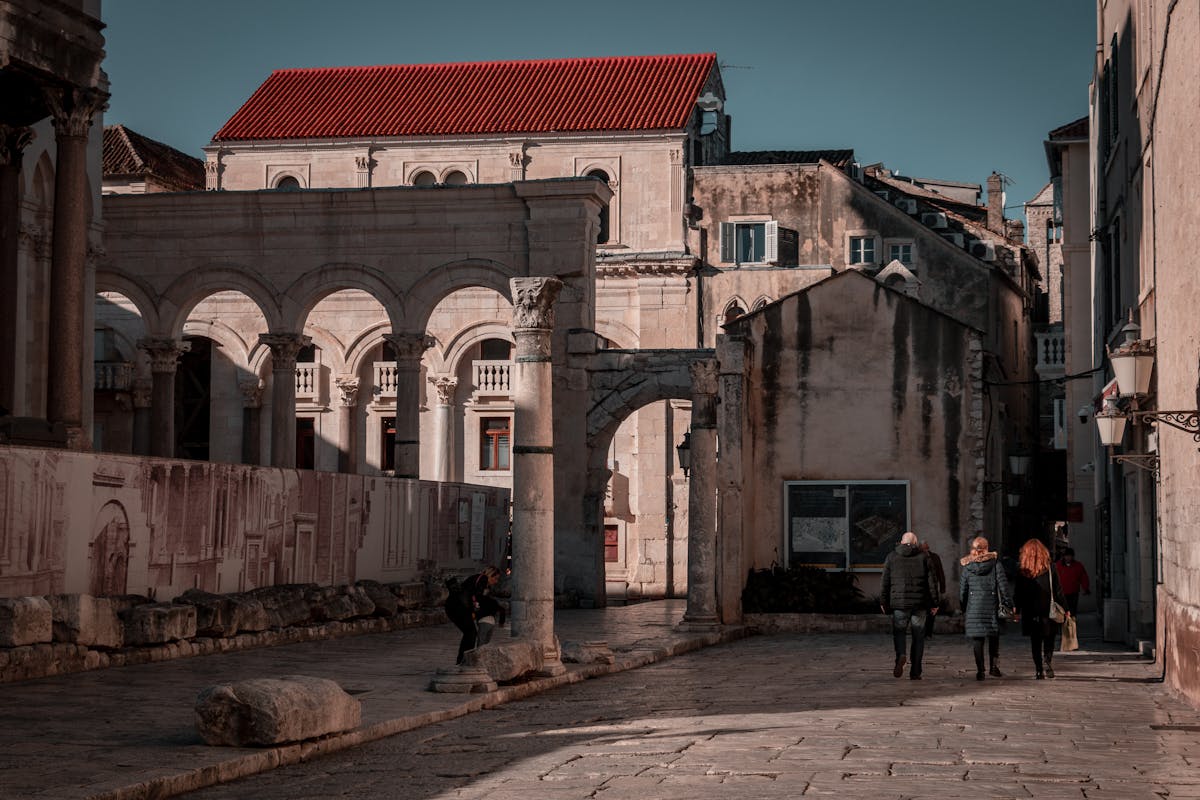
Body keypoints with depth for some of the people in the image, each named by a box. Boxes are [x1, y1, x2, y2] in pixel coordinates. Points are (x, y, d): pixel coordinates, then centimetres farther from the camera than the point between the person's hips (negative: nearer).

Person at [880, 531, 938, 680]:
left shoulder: (892, 557, 4)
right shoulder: (923, 558, 4)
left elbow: (885, 582, 3)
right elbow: (931, 582, 3)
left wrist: (883, 601, 9)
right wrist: (933, 604, 7)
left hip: (899, 603, 0)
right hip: (919, 603, 0)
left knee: (899, 632, 11)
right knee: (918, 636, 9)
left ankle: (900, 656, -19)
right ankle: (915, 672, 7)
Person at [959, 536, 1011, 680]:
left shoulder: (967, 566, 2)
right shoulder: (994, 562, -1)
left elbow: (962, 590, 6)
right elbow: (1003, 584, -2)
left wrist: (963, 611, 15)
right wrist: (1007, 603, 5)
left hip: (973, 607, 0)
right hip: (991, 604, 0)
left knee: (977, 639, 2)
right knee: (994, 637, 13)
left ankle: (980, 670, -1)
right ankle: (994, 666, 5)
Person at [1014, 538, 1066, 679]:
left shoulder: (1022, 571, -1)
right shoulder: (1049, 567, -5)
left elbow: (1018, 593, 2)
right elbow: (1058, 589, -3)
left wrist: (1017, 611, 11)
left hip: (1030, 612, 1)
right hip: (1048, 610, -1)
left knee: (1035, 643, 9)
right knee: (1048, 641, 4)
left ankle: (1039, 670, 6)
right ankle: (1047, 667, -13)